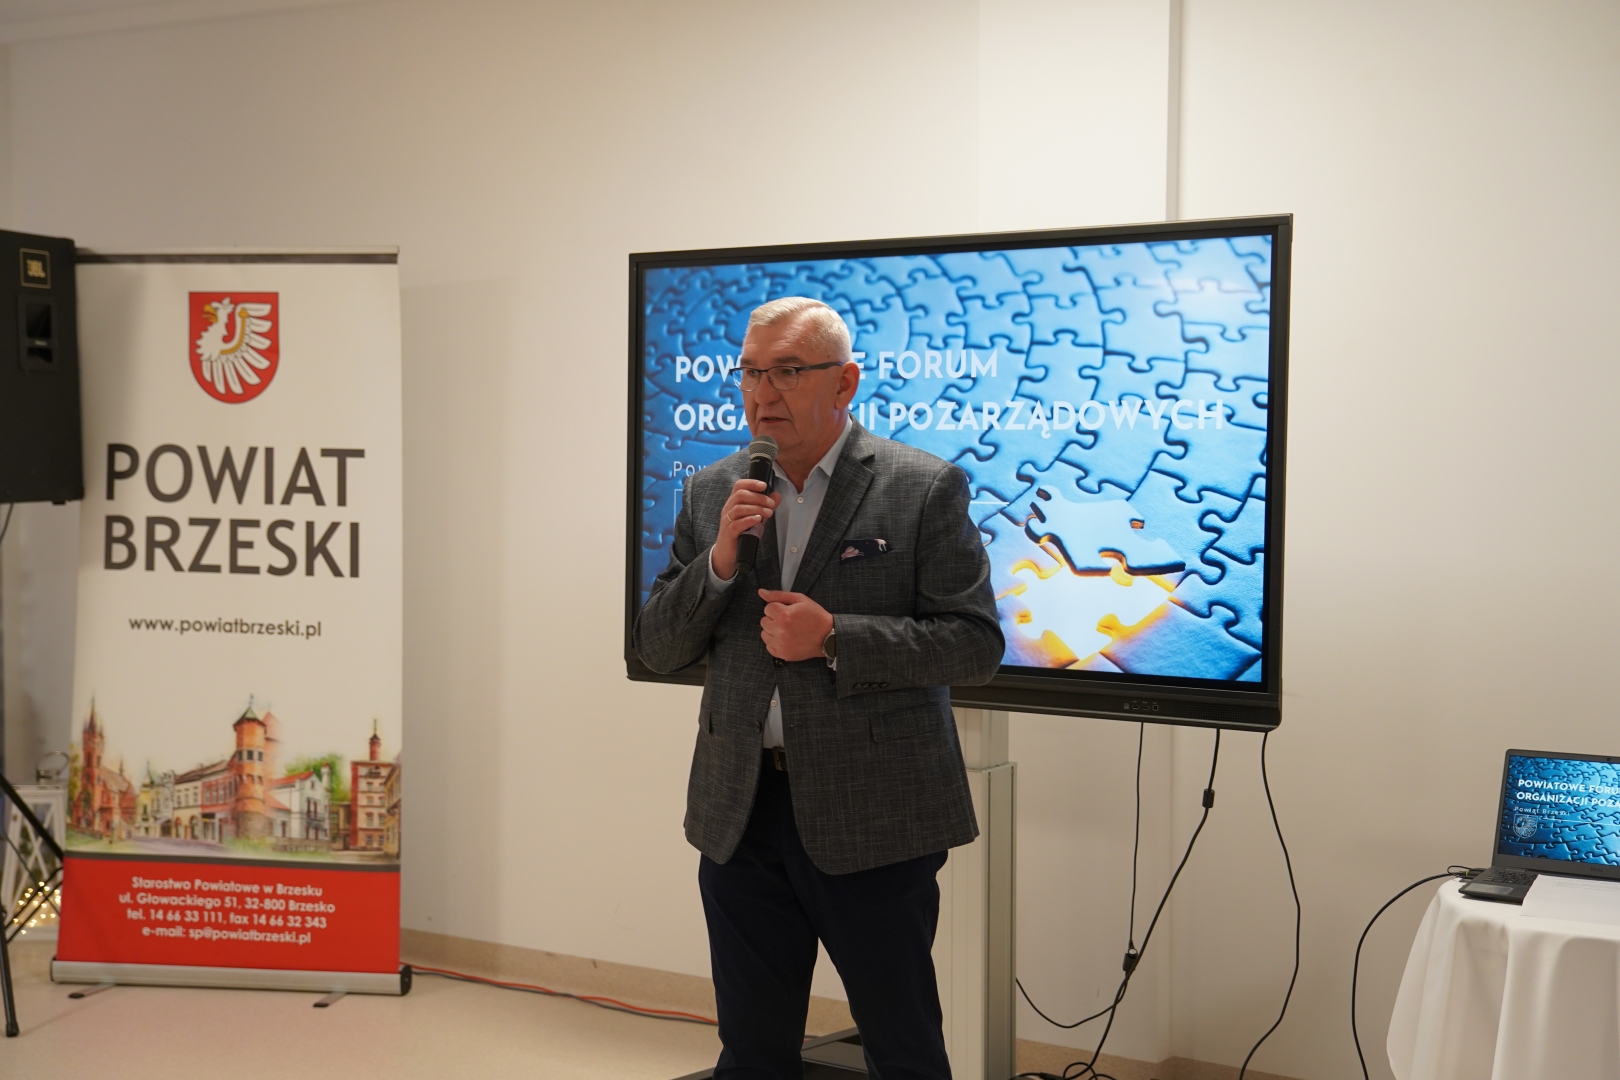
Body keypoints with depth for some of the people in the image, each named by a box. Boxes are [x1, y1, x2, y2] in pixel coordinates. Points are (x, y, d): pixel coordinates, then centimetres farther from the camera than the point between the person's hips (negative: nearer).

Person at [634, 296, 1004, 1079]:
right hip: (739, 814, 5)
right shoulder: (711, 494, 7)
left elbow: (977, 643, -9)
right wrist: (719, 560, -11)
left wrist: (836, 638, -19)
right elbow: (657, 649, 6)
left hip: (871, 817, -4)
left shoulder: (925, 488, -6)